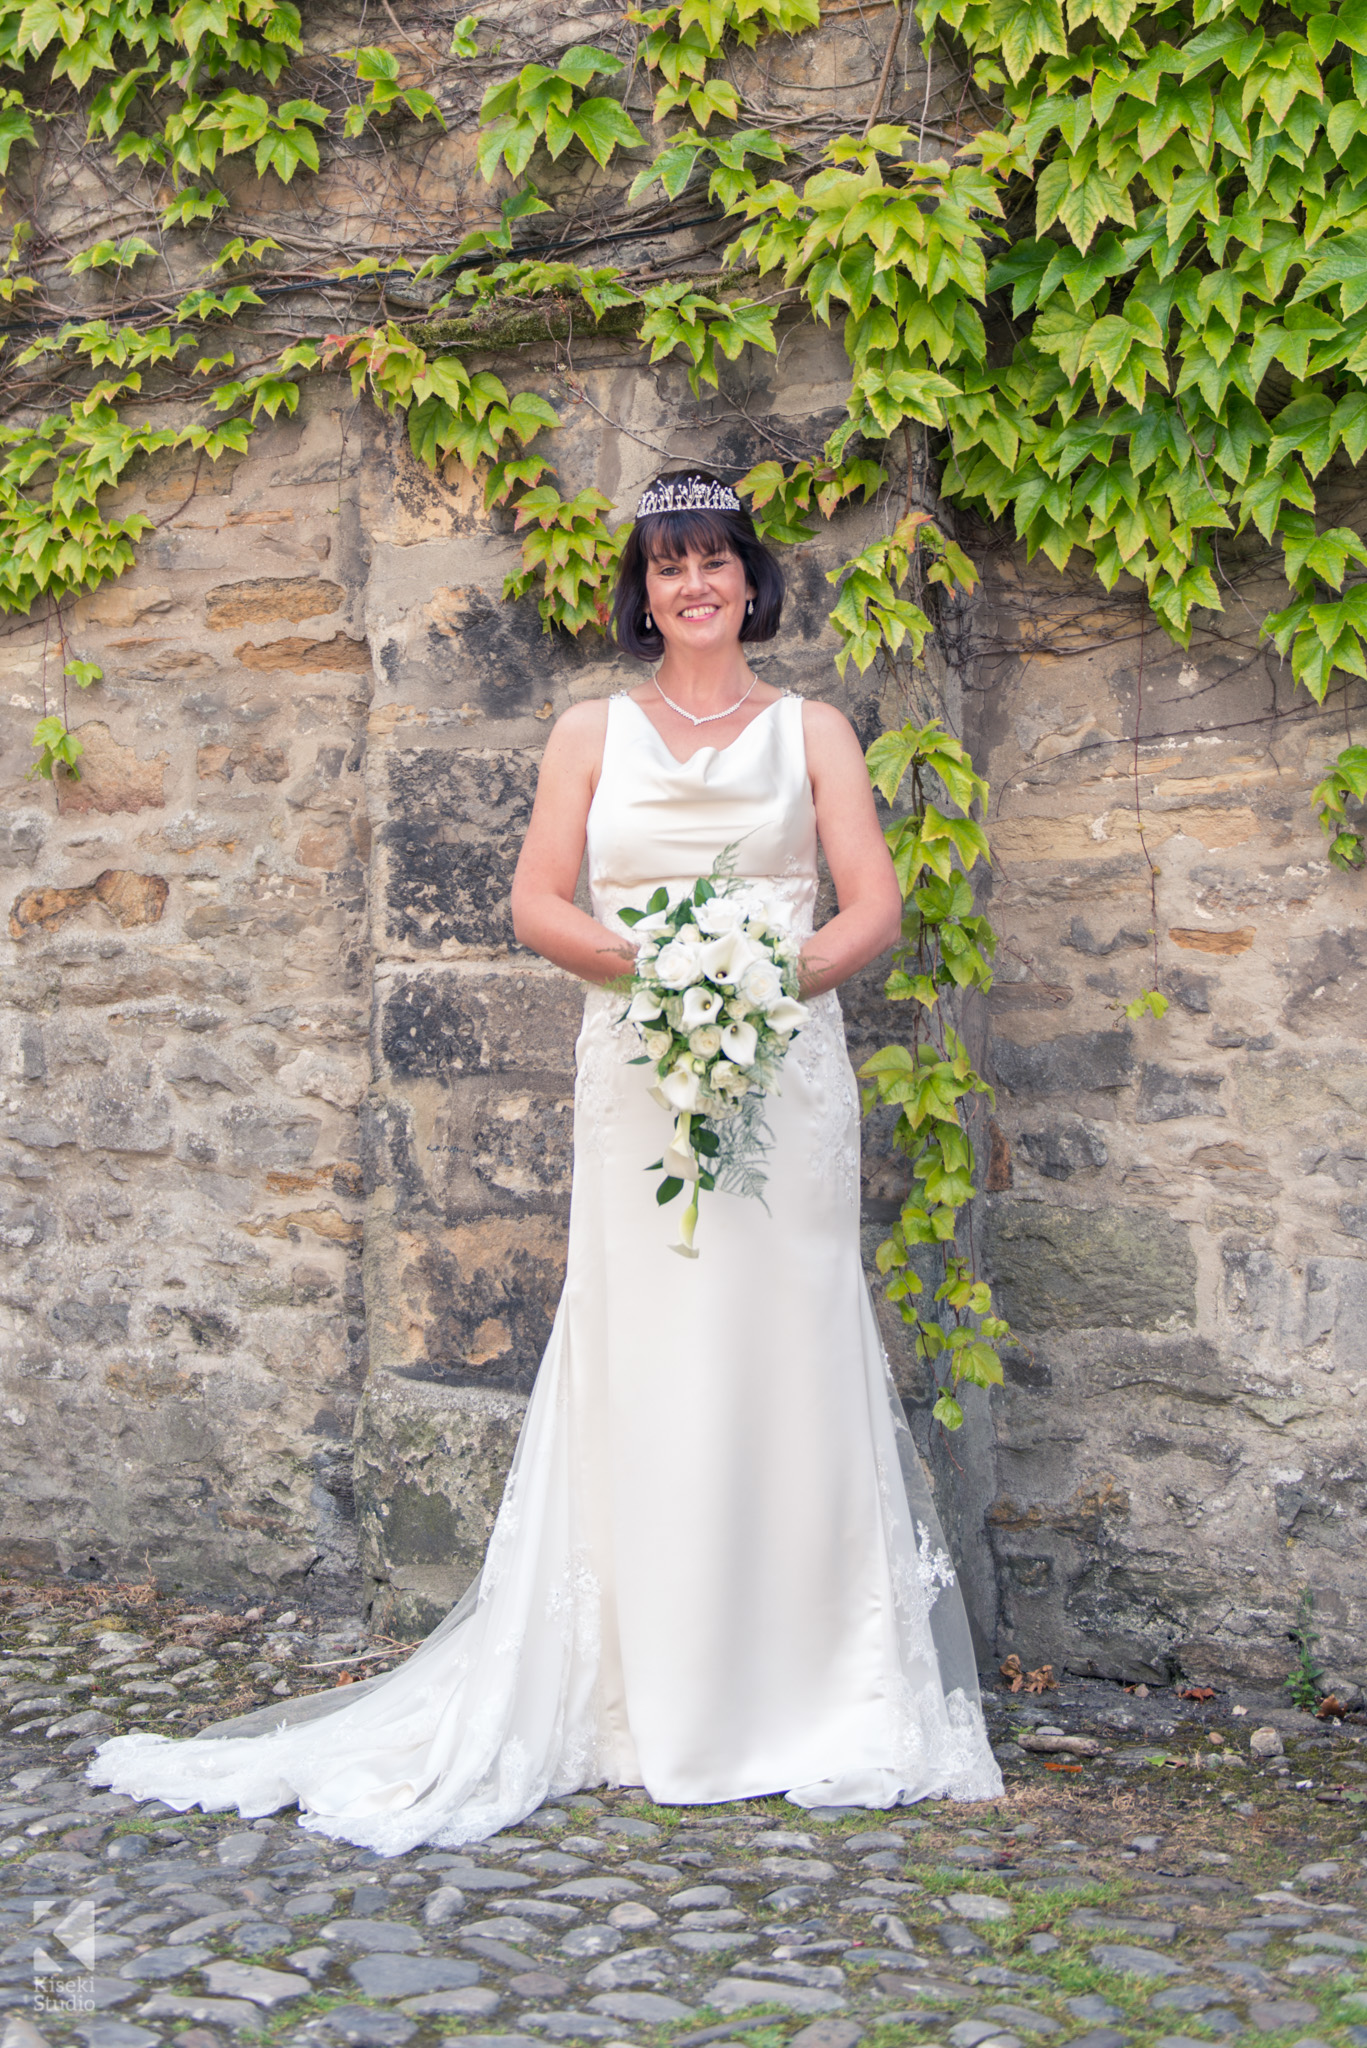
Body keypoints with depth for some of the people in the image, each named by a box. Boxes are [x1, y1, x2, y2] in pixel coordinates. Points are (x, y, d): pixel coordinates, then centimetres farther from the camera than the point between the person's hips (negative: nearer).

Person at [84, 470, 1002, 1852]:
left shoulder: (811, 732, 12)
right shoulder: (592, 734, 14)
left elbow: (875, 908, 4)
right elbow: (537, 904, 5)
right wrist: (651, 959, -12)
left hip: (786, 1068, 0)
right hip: (637, 1067, 0)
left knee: (785, 1355, -3)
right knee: (641, 1360, -4)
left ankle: (808, 1700, 5)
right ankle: (652, 1703, 1)